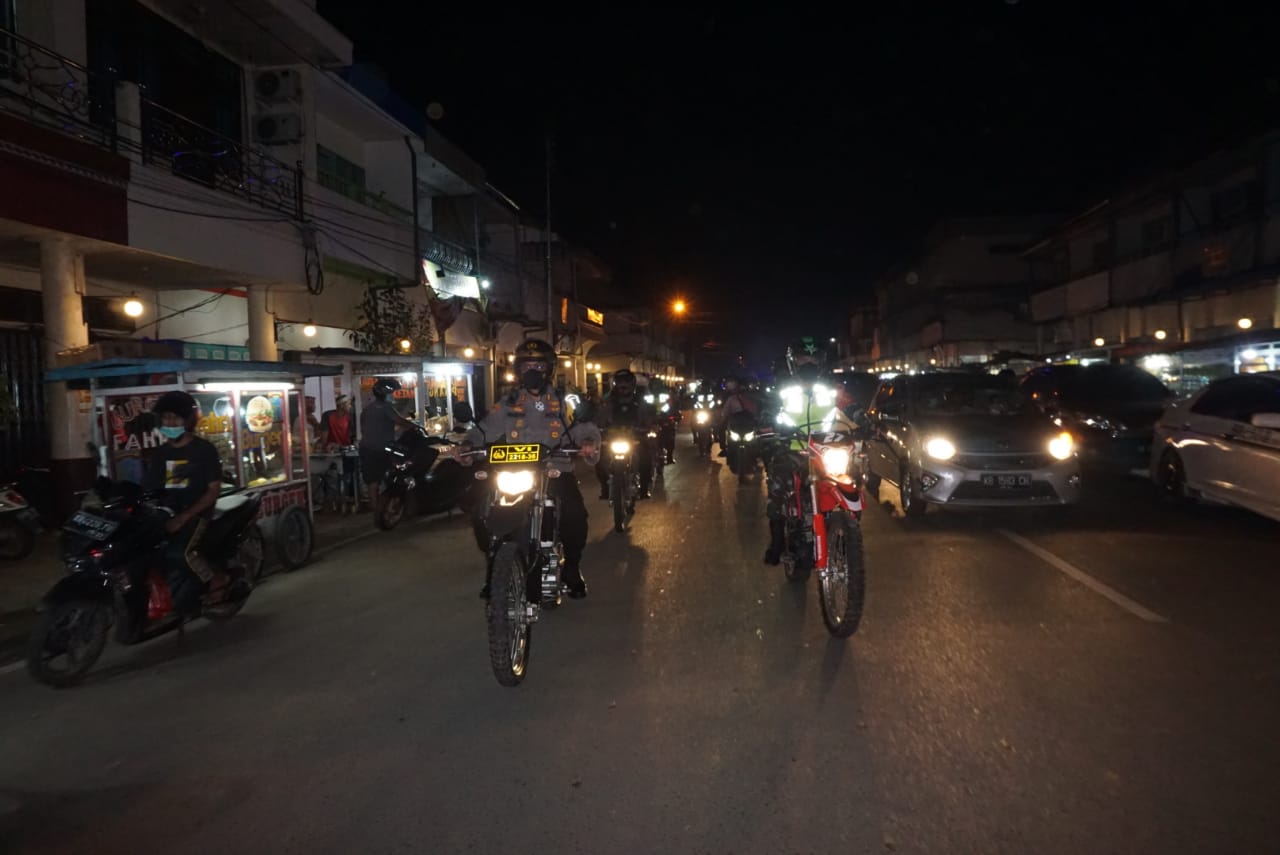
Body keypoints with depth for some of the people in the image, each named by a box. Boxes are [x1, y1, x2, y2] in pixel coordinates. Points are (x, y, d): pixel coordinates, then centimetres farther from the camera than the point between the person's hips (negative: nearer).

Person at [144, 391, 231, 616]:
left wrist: (184, 517, -19)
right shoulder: (160, 454, 14)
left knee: (176, 553, -30)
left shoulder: (204, 449, -2)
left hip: (196, 513, -6)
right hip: (166, 513, 6)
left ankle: (216, 577, -2)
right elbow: (148, 489, 12)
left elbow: (214, 490, -8)